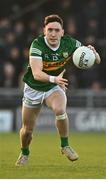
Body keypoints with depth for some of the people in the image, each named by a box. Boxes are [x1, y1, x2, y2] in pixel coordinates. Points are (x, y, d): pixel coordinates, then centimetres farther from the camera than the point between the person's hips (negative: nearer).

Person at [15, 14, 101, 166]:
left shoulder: (70, 43, -18)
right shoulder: (37, 44, -28)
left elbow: (97, 60, -8)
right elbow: (36, 73, -41)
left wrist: (93, 53, -32)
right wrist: (53, 79, -60)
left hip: (55, 87, 1)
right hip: (34, 88, -1)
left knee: (60, 110, -32)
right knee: (27, 129, 6)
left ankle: (65, 146, -12)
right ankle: (24, 153, 38)